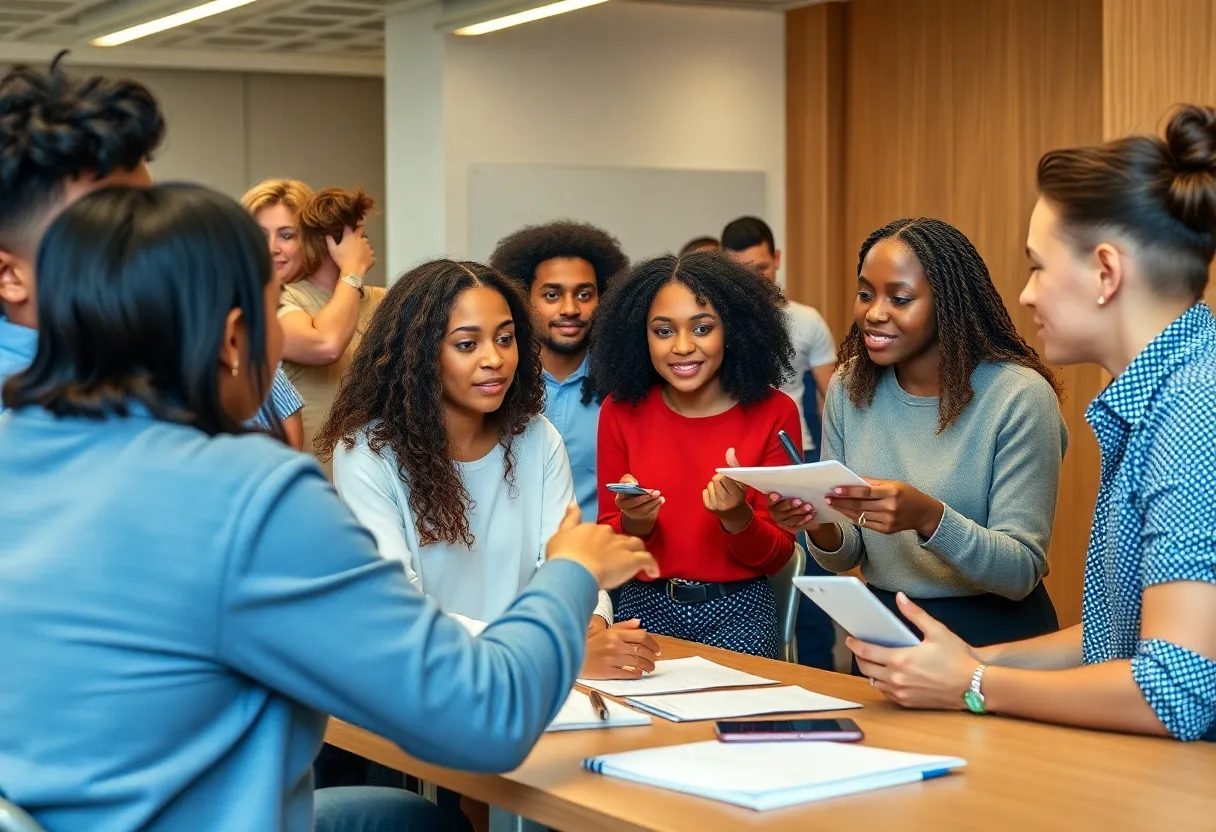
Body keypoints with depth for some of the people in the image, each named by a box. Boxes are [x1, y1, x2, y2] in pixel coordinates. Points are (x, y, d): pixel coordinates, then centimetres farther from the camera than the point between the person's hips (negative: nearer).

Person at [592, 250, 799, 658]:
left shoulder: (773, 412, -6)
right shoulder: (621, 410, -2)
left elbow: (776, 558, -2)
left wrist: (738, 517, -23)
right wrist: (634, 524, -19)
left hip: (738, 612, -1)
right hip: (645, 607, 1)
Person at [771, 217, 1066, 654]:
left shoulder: (1020, 396, -11)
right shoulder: (849, 388, 4)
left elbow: (1022, 572, -13)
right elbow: (845, 558, 8)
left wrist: (929, 518, -29)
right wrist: (822, 528, -14)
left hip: (994, 639, -5)